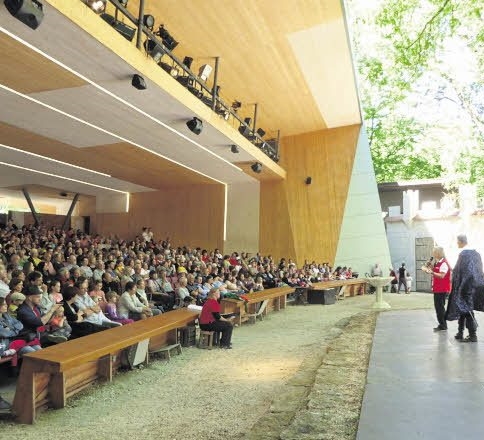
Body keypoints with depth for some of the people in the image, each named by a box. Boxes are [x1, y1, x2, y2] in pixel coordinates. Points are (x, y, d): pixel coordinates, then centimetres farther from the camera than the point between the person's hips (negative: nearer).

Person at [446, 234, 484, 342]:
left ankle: (473, 335, 1)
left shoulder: (464, 254, -15)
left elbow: (460, 271, -19)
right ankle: (460, 333, 18)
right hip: (474, 285, 8)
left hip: (466, 285, -8)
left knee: (466, 309, -2)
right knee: (464, 309, 14)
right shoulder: (475, 252, 10)